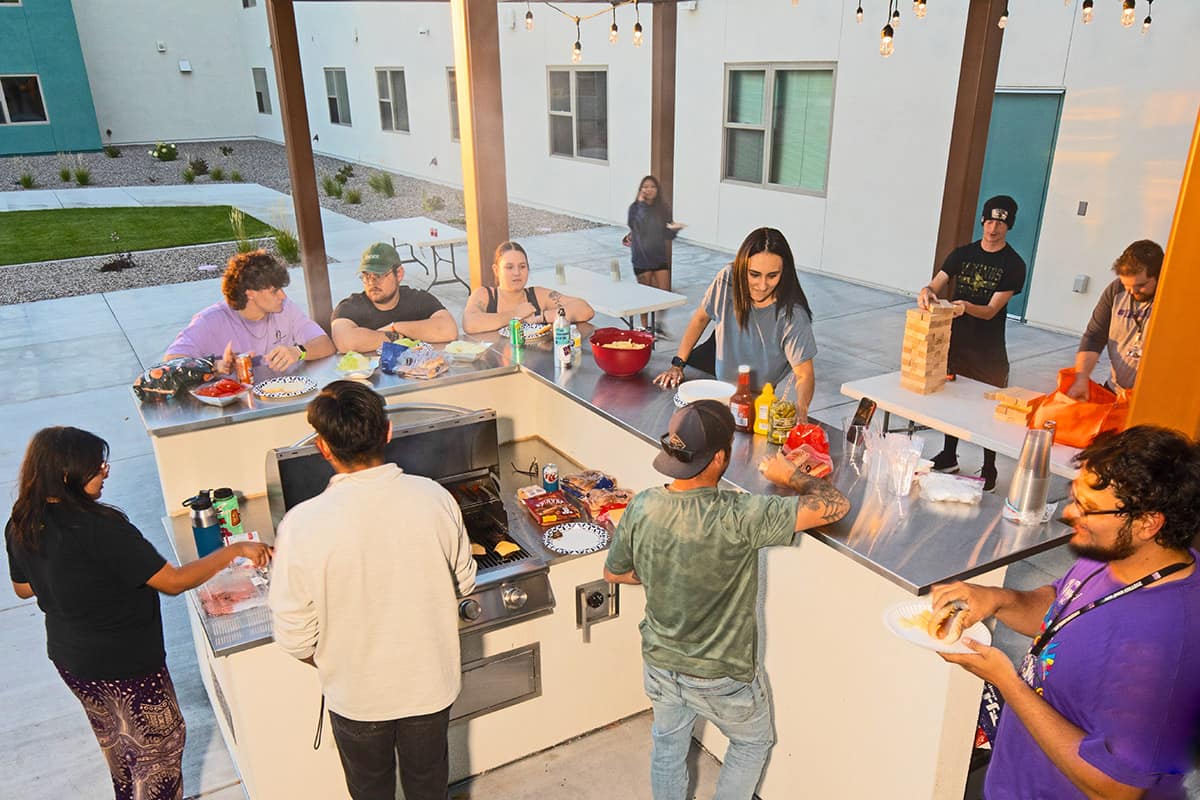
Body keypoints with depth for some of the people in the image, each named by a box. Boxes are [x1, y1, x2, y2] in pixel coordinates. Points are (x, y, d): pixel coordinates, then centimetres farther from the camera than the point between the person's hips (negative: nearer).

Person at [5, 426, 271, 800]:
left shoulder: (19, 527, -8)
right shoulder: (99, 529, -32)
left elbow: (23, 588, 9)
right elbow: (174, 581, -28)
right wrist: (235, 550, -21)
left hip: (67, 656, 8)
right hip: (125, 664, -8)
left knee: (113, 737, 31)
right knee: (160, 746, 14)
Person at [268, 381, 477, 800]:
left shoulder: (303, 526, -28)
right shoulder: (434, 498, -21)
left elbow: (295, 638, -17)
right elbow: (464, 583, -5)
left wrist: (326, 663, 5)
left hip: (356, 696, -1)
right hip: (431, 684, 2)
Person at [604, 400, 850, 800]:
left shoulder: (641, 507, -18)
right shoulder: (739, 518, -34)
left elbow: (613, 572, -1)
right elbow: (835, 505, -29)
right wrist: (791, 475, -11)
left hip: (659, 665, 4)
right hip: (721, 678, -4)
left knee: (668, 747, 30)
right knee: (753, 742, 28)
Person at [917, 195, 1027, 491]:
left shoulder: (1014, 265, -8)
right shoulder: (963, 254, 4)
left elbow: (991, 310, -15)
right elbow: (936, 285, -5)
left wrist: (967, 307, -35)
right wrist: (927, 292, -29)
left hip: (989, 351, -4)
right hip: (955, 341, 4)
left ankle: (989, 470, 18)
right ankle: (949, 457, 33)